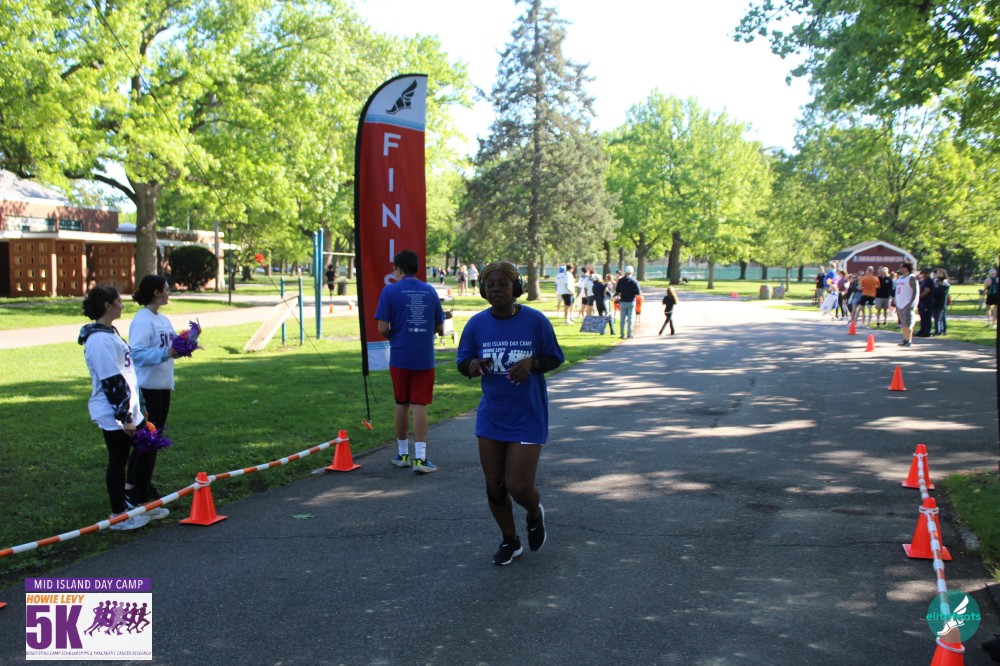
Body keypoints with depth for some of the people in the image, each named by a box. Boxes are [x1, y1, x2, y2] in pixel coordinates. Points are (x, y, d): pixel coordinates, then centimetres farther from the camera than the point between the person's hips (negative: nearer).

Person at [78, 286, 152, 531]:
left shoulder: (109, 333, 13)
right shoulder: (100, 339, -20)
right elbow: (111, 382, -22)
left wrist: (137, 408, 24)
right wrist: (124, 417, -20)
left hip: (129, 411, 10)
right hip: (114, 416, -10)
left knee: (145, 454, 16)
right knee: (118, 462, 1)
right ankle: (118, 516, 14)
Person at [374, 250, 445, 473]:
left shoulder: (390, 291, -5)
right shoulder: (430, 291, 5)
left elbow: (383, 328, -9)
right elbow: (439, 328, 8)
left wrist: (393, 337, 12)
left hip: (400, 357, -1)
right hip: (425, 357, 1)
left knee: (402, 404, 12)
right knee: (420, 405, 1)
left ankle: (402, 454, 23)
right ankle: (420, 457, -4)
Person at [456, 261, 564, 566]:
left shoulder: (535, 320, -10)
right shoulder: (477, 324, -3)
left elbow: (555, 358, 0)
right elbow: (462, 361, 4)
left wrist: (531, 363, -21)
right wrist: (472, 365, -20)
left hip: (528, 418, -3)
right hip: (490, 417, 3)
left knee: (519, 486, -7)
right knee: (495, 486, 9)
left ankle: (535, 513, 30)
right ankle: (510, 541, 33)